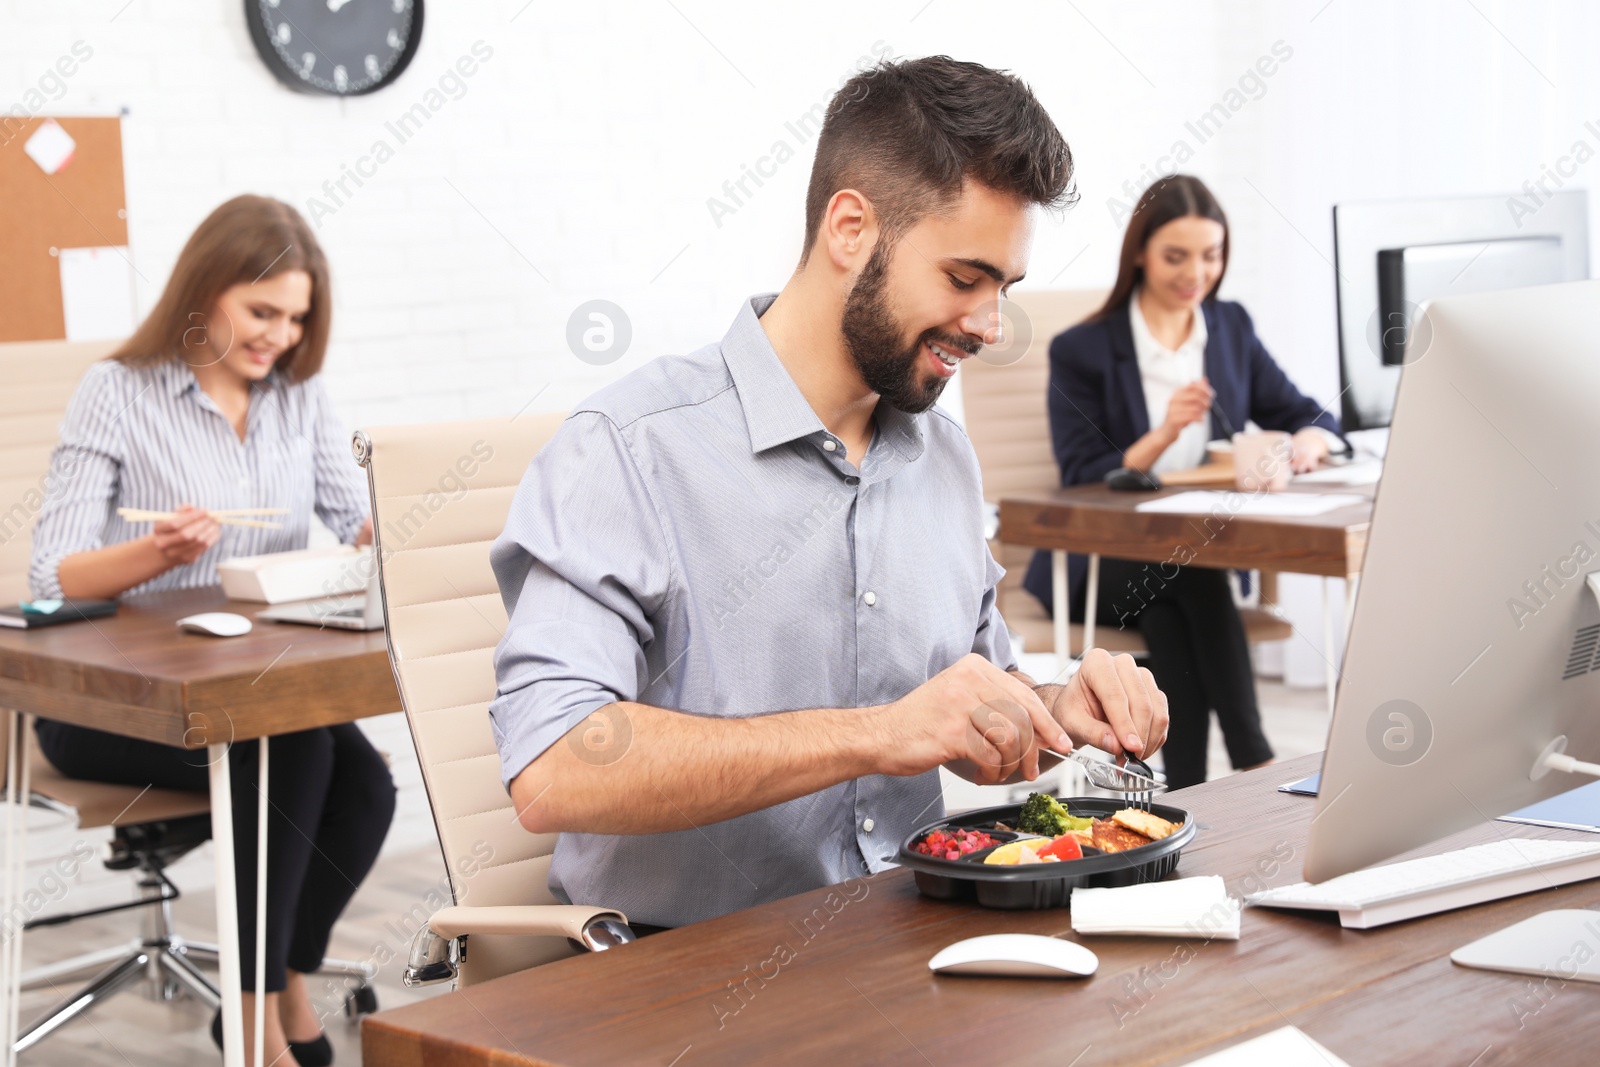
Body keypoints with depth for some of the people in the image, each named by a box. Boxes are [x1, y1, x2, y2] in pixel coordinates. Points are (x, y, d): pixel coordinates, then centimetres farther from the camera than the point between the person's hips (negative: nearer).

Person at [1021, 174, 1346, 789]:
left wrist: (1309, 440, -14)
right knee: (1193, 574, -35)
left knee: (1171, 619, -32)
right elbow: (1082, 481, -9)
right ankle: (1256, 766, -34)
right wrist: (1164, 434, -25)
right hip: (1099, 568, -3)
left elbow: (1306, 414, 12)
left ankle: (1188, 797, -34)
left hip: (1207, 549, 3)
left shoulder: (1231, 328, 11)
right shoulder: (1081, 352, -4)